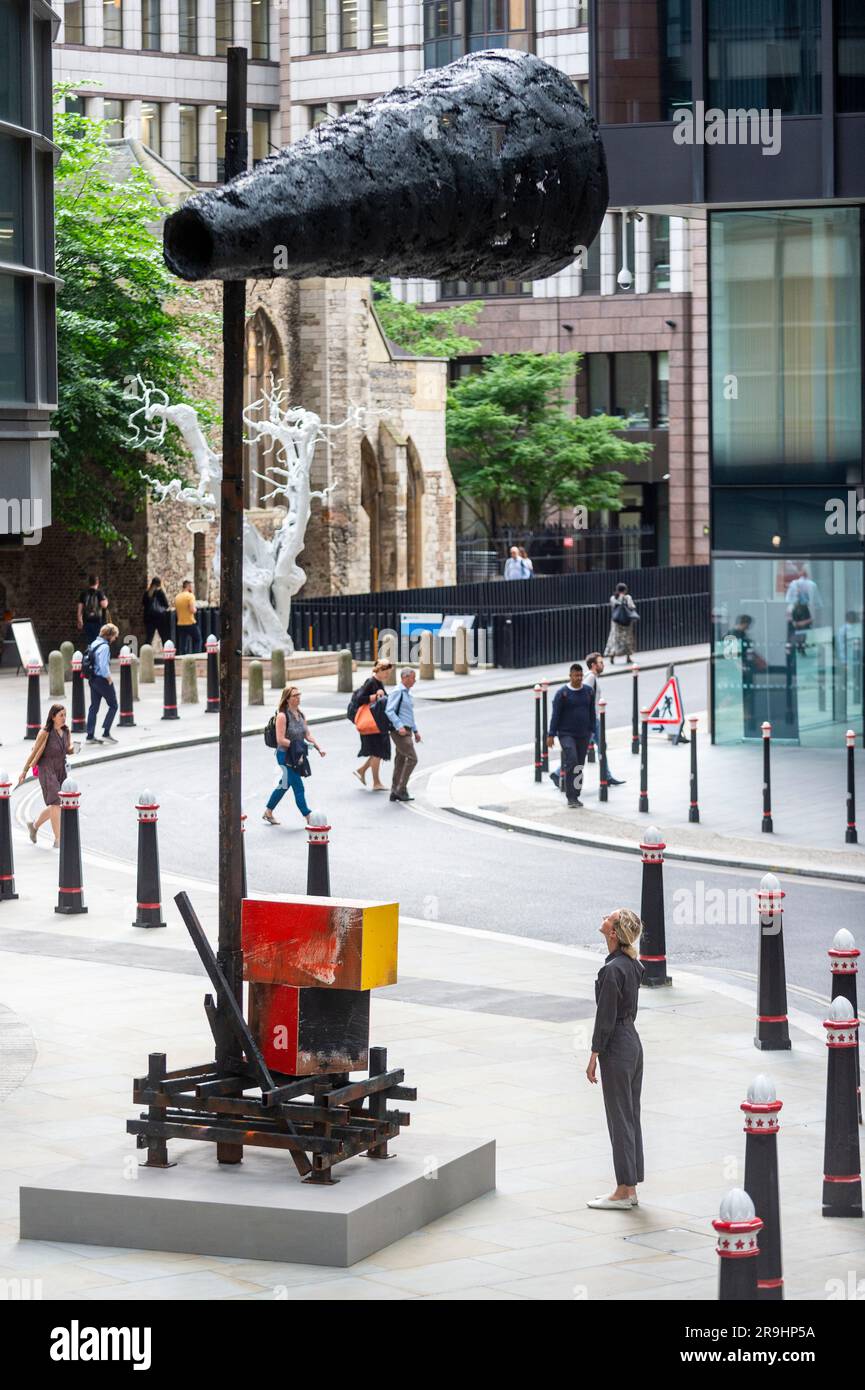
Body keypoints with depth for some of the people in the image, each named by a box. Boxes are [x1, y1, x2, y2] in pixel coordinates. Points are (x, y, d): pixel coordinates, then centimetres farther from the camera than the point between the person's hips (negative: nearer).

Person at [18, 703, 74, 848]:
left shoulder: (66, 731, 3)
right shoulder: (45, 733, -14)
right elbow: (34, 752, -7)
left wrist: (74, 748, -12)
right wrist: (24, 771, -1)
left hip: (61, 771, 7)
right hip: (47, 771, -7)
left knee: (56, 806, 13)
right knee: (55, 803, -16)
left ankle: (34, 825, 38)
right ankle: (58, 840, -16)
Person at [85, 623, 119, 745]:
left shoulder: (94, 644, 11)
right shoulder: (104, 647, -18)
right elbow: (104, 666, -24)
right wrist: (109, 679, -10)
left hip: (93, 679, 9)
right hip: (102, 679, -9)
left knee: (93, 707, 11)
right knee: (113, 705, 4)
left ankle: (90, 736, 11)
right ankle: (106, 733, -1)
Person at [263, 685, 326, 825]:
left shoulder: (300, 714, 8)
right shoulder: (282, 716, -15)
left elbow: (308, 734, 7)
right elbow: (280, 740, -19)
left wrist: (318, 748, -5)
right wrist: (296, 745, -24)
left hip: (297, 756, 8)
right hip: (285, 756, -8)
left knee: (284, 785, 18)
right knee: (298, 787, -6)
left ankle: (268, 813, 31)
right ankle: (308, 817, -2)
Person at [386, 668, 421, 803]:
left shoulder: (408, 693, 18)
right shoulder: (397, 692, -12)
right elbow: (389, 711, -20)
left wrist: (415, 731, 25)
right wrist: (399, 726, -28)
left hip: (407, 731, 9)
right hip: (400, 732, -9)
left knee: (400, 761, 9)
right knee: (412, 758, -13)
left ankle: (395, 793, 12)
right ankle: (401, 790, -10)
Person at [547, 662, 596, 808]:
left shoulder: (588, 692, 5)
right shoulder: (562, 693, -7)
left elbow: (591, 713, 13)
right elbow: (555, 715, -6)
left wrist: (591, 731, 12)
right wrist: (551, 735, -8)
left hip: (583, 735, 4)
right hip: (566, 734, -4)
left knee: (579, 766, 6)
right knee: (571, 763, -16)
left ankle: (575, 796, 15)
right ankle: (571, 797, -13)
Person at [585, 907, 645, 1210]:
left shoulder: (612, 970, -20)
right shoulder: (633, 964, 8)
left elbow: (605, 1017, -18)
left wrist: (594, 1057, -13)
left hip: (616, 1047, -9)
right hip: (633, 1041, 9)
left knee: (620, 1119, -3)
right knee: (631, 1117, 12)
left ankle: (623, 1192, 3)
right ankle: (630, 1188, 18)